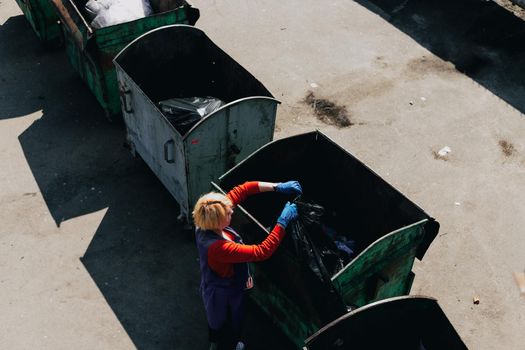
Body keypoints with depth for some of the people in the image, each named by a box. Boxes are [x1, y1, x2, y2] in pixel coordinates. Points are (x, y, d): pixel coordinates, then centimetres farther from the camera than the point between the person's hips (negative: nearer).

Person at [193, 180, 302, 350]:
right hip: (226, 298, -8)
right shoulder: (220, 248, -47)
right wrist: (283, 222, -39)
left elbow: (240, 191, -23)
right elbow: (262, 252, -43)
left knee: (216, 321, 38)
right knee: (229, 329, 26)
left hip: (213, 289, 8)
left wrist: (276, 186, -28)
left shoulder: (204, 224, -25)